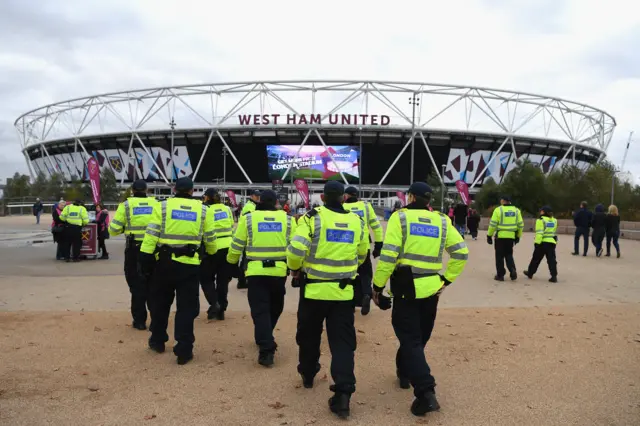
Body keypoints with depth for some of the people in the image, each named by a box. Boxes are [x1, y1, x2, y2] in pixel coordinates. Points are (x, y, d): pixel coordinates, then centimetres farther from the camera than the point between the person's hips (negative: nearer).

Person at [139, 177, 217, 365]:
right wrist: (212, 254, 31)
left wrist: (145, 259, -4)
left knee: (160, 302, 19)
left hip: (165, 262, 1)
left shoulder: (162, 206, 1)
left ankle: (157, 341, 32)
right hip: (190, 264, 0)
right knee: (187, 307, 6)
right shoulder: (203, 210, 4)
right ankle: (184, 350, 4)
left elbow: (151, 234, -6)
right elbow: (210, 240, 11)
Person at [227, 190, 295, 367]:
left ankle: (267, 350, -6)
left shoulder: (248, 218, 1)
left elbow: (236, 246, 6)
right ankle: (265, 338, 38)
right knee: (274, 308, 22)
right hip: (279, 271, 2)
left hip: (256, 271, -1)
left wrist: (231, 261, 25)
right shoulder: (288, 219, 3)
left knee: (260, 310, 3)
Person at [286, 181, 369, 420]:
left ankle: (308, 375, 38)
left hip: (314, 288, -2)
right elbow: (362, 254, 15)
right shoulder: (356, 221, 3)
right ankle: (343, 392, -6)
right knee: (343, 341, 3)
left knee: (309, 335, 19)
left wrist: (295, 269, 2)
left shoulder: (313, 218, -10)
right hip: (344, 291, 2)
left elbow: (296, 249, -18)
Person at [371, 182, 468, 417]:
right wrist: (447, 279, 10)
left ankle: (426, 392, -11)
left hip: (406, 288, -4)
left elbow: (388, 255, -14)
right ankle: (404, 372, 41)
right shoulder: (442, 221, 5)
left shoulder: (400, 217, -7)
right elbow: (461, 252, 3)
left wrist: (377, 285, -6)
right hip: (431, 288, 5)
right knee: (419, 336, 22)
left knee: (410, 339, 0)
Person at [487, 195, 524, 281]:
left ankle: (500, 275, 10)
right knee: (509, 255, 18)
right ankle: (513, 271, -1)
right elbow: (520, 225, 8)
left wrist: (489, 235, 0)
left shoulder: (498, 210, -8)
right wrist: (518, 236, 18)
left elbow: (493, 224, -9)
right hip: (511, 237, 4)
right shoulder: (516, 210, 6)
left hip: (500, 236, -4)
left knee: (499, 256, 7)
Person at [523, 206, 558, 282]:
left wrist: (537, 243, -17)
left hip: (542, 242, -4)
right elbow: (554, 232, 19)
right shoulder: (554, 220, 10)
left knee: (536, 259, 9)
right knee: (551, 260, 3)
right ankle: (554, 276, -6)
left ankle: (530, 273, 23)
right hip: (552, 242, 5)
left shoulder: (541, 220, -10)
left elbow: (539, 233, -17)